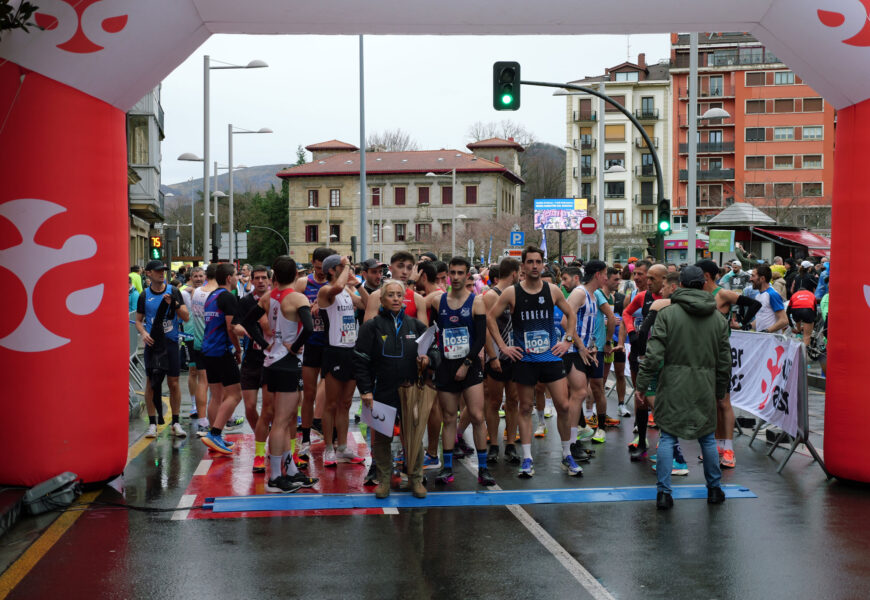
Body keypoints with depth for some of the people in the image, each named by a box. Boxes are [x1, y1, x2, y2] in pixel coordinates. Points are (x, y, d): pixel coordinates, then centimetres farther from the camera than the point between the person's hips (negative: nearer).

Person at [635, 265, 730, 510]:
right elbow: (724, 361, 10)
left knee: (667, 437, 3)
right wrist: (720, 391, 20)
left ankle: (663, 492, 1)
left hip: (673, 386, -3)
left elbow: (654, 354, -11)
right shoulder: (719, 318, 7)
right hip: (704, 388, 3)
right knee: (707, 437, 15)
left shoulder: (667, 313, -5)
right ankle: (714, 489, 24)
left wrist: (642, 385, -7)